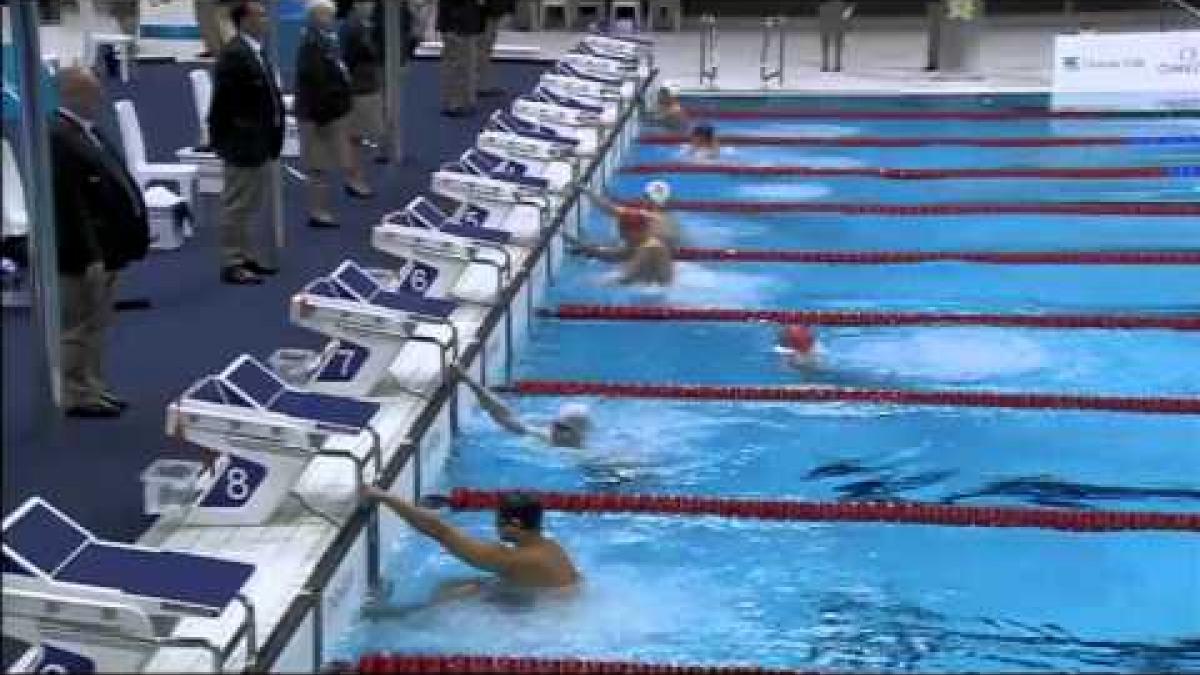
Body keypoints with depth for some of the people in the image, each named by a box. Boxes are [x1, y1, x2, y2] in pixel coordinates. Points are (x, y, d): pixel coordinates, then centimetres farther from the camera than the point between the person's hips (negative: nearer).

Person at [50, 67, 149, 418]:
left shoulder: (87, 132, 12)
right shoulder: (58, 138, -20)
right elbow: (67, 204, -24)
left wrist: (111, 249, 16)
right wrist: (89, 255, -25)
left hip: (105, 248, 10)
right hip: (85, 253, -10)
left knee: (96, 326, 18)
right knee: (79, 328, 1)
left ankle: (93, 389, 27)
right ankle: (77, 397, 10)